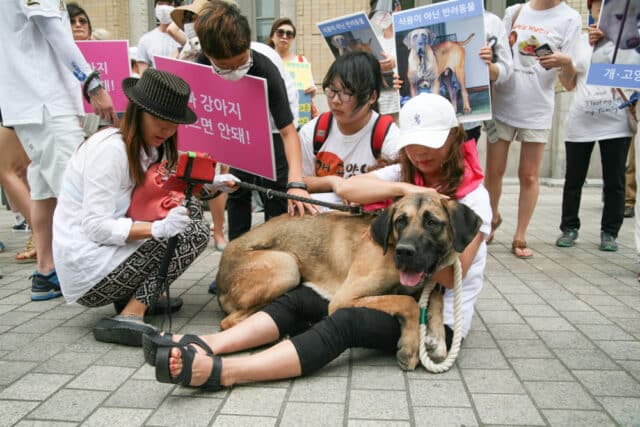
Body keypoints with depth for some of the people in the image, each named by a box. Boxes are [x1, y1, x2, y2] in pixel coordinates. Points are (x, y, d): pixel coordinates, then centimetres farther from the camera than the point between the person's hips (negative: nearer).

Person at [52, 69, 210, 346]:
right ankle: (129, 315, -17)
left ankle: (139, 295, 5)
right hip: (86, 269, -9)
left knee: (191, 211, 9)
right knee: (194, 233, -13)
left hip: (107, 251, 9)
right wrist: (159, 228, -32)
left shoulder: (148, 150, 10)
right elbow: (96, 227, -22)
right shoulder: (109, 148, -18)